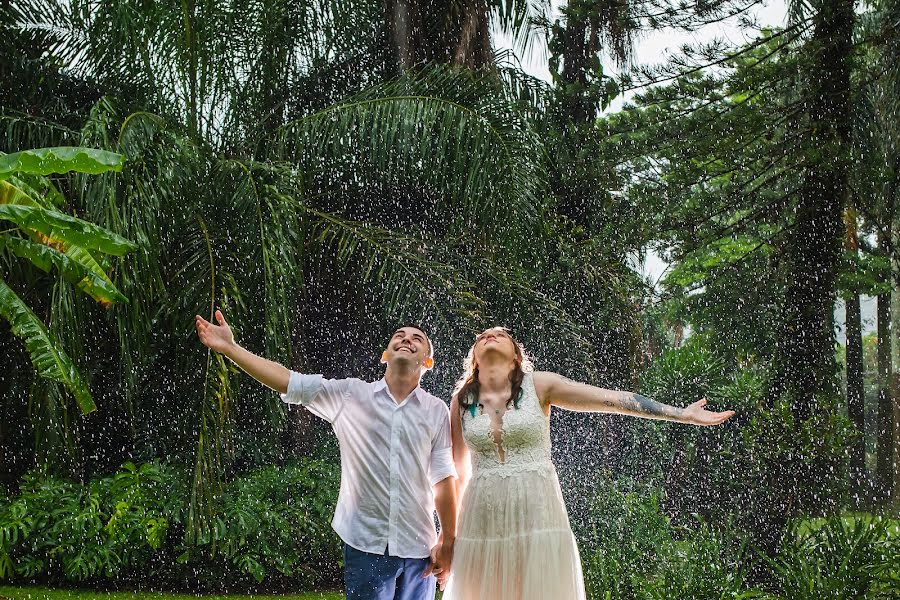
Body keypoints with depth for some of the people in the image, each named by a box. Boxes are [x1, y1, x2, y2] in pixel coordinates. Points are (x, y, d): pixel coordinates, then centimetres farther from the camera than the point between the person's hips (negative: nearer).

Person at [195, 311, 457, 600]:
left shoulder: (436, 411, 3)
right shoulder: (350, 395, 2)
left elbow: (444, 478, 2)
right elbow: (290, 382, -5)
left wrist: (448, 541, 0)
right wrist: (230, 348, -13)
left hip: (418, 549, 1)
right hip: (366, 544, -1)